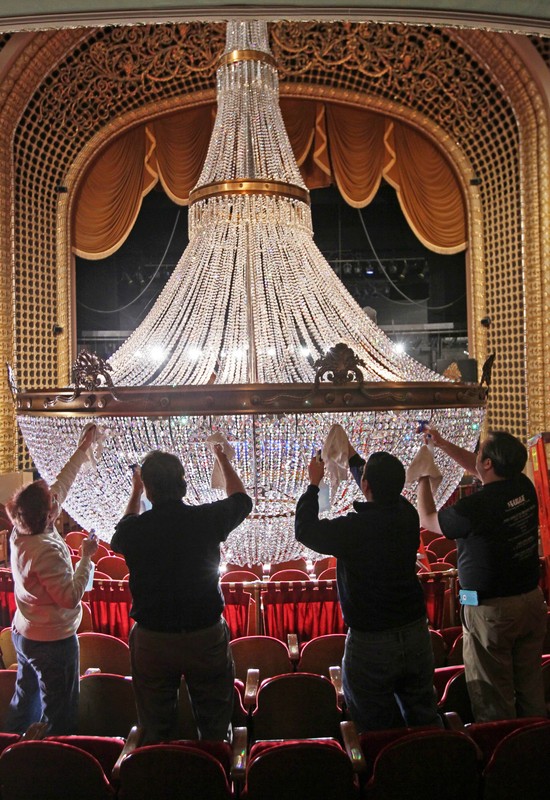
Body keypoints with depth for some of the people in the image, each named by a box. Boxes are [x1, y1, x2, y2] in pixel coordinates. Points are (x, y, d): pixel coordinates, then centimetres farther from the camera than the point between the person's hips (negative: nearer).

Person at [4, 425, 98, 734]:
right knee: (61, 718, 5)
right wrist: (86, 557, -20)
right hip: (53, 640, -9)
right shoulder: (46, 549, -28)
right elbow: (71, 596, -27)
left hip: (25, 635, 9)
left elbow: (61, 484, 4)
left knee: (24, 700, 24)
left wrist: (84, 448, 8)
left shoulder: (21, 533, -2)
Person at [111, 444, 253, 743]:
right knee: (214, 729, 18)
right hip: (206, 637, 0)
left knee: (156, 732, 19)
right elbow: (241, 499, 10)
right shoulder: (207, 518, -14)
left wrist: (135, 492, 27)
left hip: (151, 640, 1)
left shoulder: (133, 529, -13)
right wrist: (223, 460, 24)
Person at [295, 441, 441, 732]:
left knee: (376, 728, 12)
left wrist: (314, 483, 4)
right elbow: (383, 491, 16)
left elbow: (305, 529, -7)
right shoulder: (407, 514, -6)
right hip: (416, 634, 6)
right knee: (424, 721, 20)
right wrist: (352, 456, 28)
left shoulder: (353, 528, -23)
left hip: (370, 643, -5)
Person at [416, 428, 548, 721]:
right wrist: (441, 443, 18)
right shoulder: (524, 487, -4)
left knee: (493, 698, 8)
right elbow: (476, 468, 14)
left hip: (490, 611, -7)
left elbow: (427, 520, -4)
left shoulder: (475, 506, -24)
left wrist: (423, 479, 8)